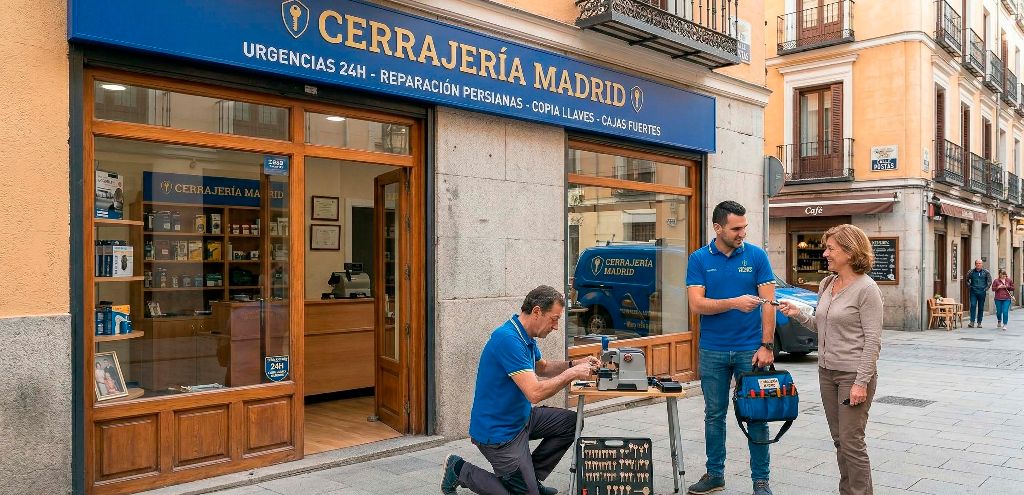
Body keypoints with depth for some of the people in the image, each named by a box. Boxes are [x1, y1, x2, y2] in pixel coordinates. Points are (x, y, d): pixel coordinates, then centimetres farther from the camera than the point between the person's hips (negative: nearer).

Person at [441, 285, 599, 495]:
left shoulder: (526, 337, 2)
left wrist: (574, 364, 4)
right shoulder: (508, 339, -29)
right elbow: (535, 393, -33)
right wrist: (571, 374, -21)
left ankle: (529, 475, 18)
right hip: (497, 432, -10)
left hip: (519, 418, 10)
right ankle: (460, 470, 10)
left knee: (570, 422, 9)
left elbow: (542, 367, 21)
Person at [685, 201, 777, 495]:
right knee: (714, 415, 11)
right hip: (712, 351, 1)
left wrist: (766, 346, -11)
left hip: (750, 349, -1)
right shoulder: (699, 259, 0)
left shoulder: (756, 256, -2)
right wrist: (734, 303, -21)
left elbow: (768, 303, -4)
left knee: (757, 416, 4)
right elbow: (696, 305, -8)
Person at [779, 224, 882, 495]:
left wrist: (862, 382, -19)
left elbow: (872, 340, -16)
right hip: (827, 371, 7)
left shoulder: (866, 289, -13)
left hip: (853, 374, -7)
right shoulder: (827, 284, 9)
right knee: (839, 440, 14)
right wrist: (798, 314, 2)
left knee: (851, 442, -2)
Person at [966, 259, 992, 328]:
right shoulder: (971, 272, 3)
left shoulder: (986, 272, 2)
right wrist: (969, 287, 8)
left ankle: (979, 322, 13)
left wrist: (986, 288, 3)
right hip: (973, 292, 0)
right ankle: (972, 322, -11)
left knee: (981, 307, 6)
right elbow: (966, 280, 17)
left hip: (982, 292, 0)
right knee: (973, 305, -11)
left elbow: (990, 281, 12)